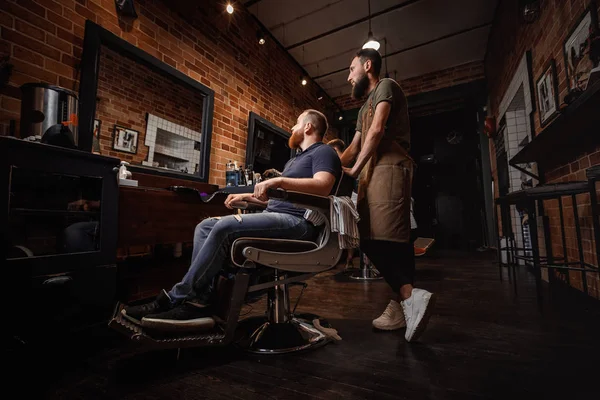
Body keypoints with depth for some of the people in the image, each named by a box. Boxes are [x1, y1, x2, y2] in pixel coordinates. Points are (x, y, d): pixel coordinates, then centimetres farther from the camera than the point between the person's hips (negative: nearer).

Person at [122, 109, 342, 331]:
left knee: (225, 227, -28)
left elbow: (323, 186, -21)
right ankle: (202, 301, -12)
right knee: (205, 227, -2)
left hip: (298, 222, -10)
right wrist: (246, 196, 23)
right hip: (274, 216, 10)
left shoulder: (323, 152, 1)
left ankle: (177, 298, -14)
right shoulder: (294, 160, 31)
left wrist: (280, 180, -27)